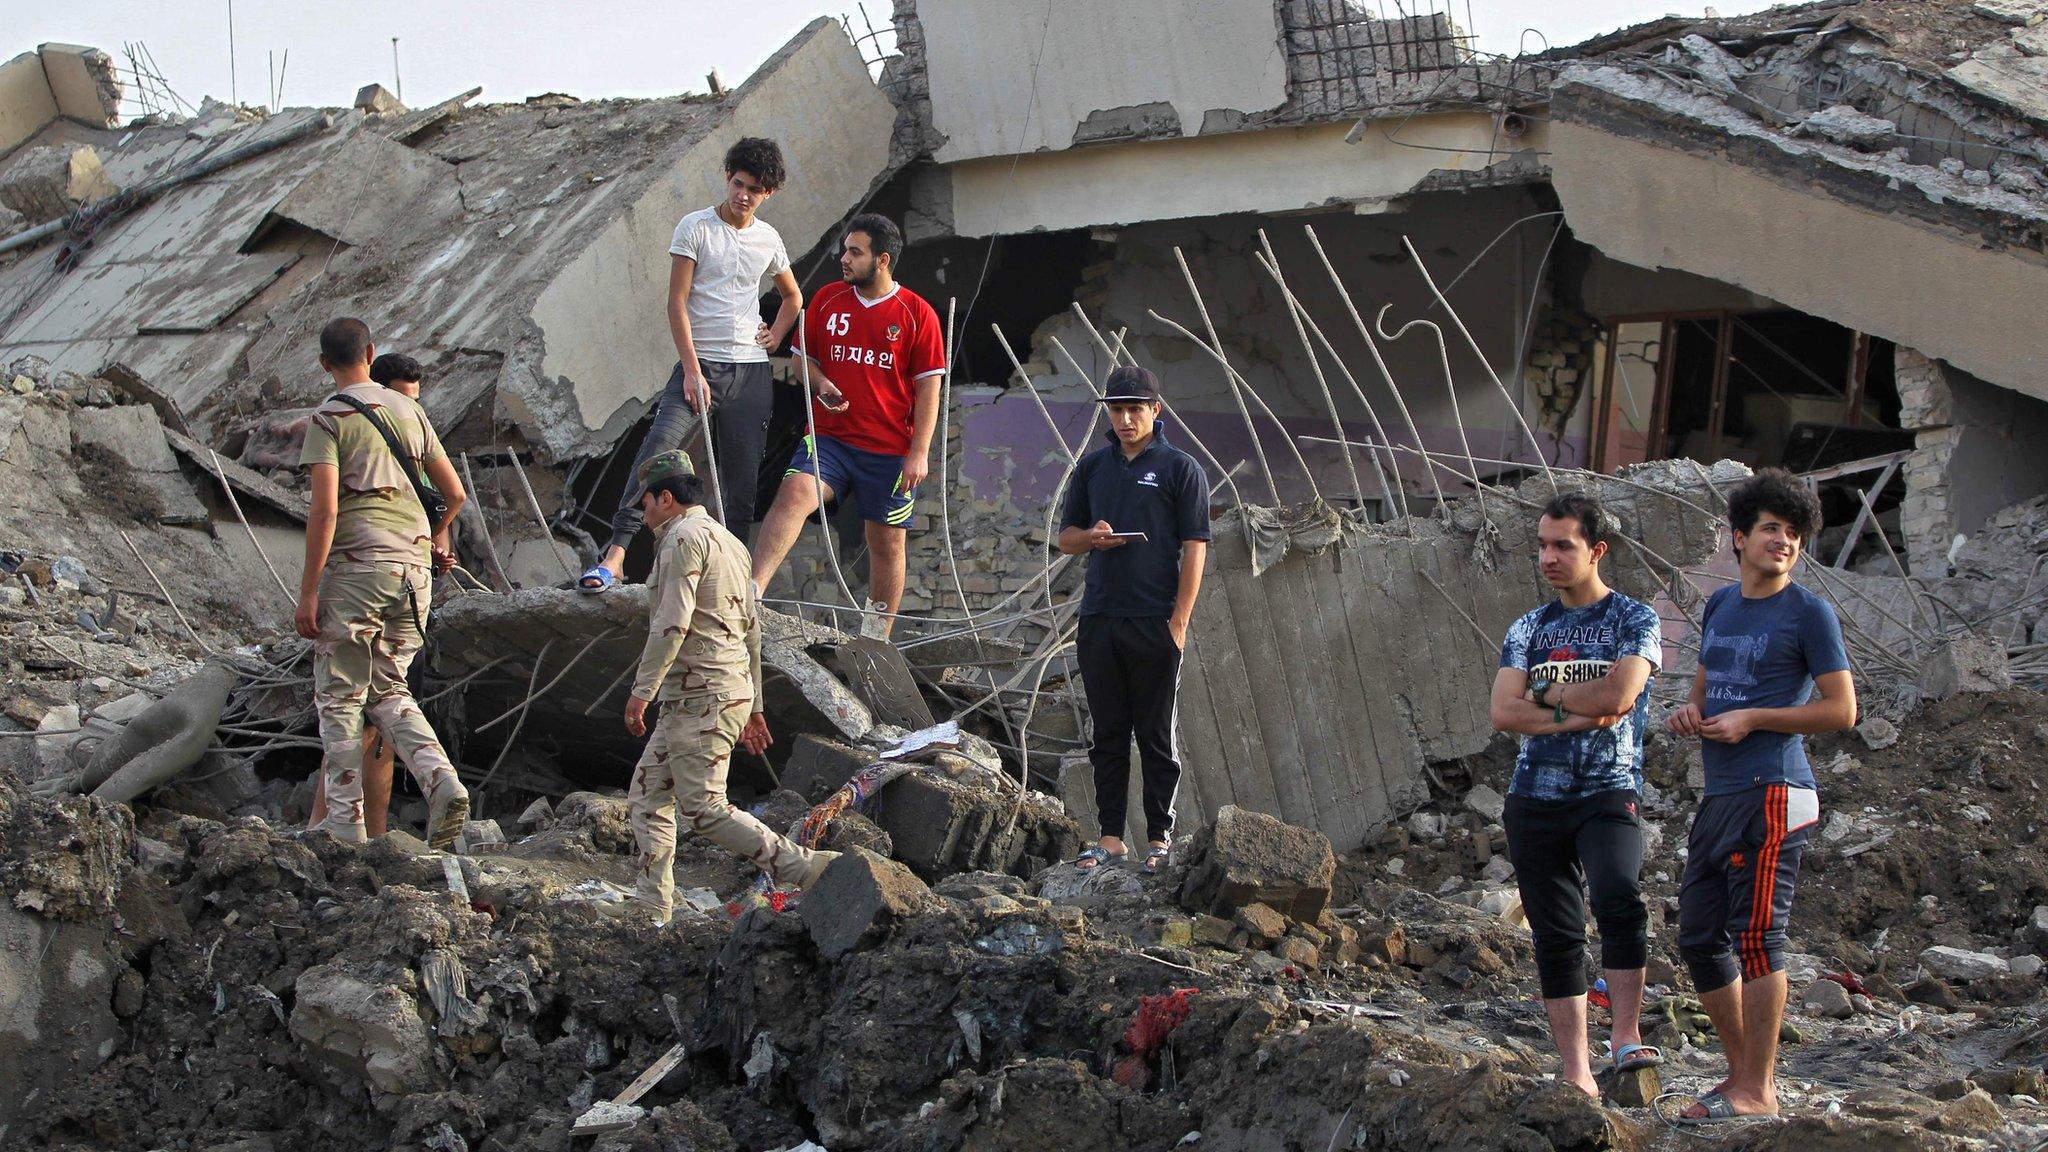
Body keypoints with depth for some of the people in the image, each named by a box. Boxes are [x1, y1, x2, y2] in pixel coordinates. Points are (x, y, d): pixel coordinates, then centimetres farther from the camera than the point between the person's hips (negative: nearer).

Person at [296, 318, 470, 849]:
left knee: (339, 696, 4)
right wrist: (437, 535, 38)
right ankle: (442, 783, -5)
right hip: (413, 566, 6)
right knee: (388, 690, 16)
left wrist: (307, 592, -11)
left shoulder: (328, 418, -4)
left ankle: (345, 822, 2)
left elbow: (325, 510, -13)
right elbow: (455, 494, 17)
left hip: (356, 566, -6)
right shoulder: (409, 410, 14)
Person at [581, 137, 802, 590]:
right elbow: (677, 302, -6)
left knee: (741, 480, 3)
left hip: (752, 373, 4)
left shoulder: (769, 239, 11)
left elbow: (793, 297, 30)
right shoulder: (696, 227, -2)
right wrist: (692, 370, -14)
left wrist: (775, 336, 11)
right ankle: (615, 553, -27)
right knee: (656, 452, -22)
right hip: (701, 363, -4)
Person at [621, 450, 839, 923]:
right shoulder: (730, 542, 21)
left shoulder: (683, 537, -9)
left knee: (703, 808, -12)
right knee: (646, 796, 11)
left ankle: (805, 869, -14)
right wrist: (753, 705, 25)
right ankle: (651, 909, 9)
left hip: (700, 696, -10)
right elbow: (752, 629, 23)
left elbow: (673, 623, -20)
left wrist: (642, 690, -19)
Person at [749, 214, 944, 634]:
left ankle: (879, 639, 19)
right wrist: (820, 384, -5)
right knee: (794, 493, -25)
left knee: (888, 542, 7)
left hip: (890, 449, -1)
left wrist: (919, 452, -9)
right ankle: (752, 589, -36)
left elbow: (928, 388, -2)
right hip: (829, 438, 1)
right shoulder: (828, 299, 7)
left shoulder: (917, 314, -2)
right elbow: (804, 356, 18)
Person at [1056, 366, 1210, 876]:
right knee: (1108, 734, 8)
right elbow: (1066, 537, 19)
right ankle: (1110, 837, 12)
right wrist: (1092, 537, -5)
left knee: (1157, 736, 1)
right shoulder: (1092, 467, 14)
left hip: (1155, 623, -4)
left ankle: (1159, 838, 6)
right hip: (1099, 619, 4)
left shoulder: (1180, 469, 0)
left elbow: (1194, 548, -4)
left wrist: (1179, 621, -11)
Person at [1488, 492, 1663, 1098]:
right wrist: (1577, 715, -12)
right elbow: (1503, 712, 0)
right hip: (1535, 798, 4)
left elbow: (1618, 694, -16)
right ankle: (1577, 1075, 8)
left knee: (1619, 899, -30)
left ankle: (1626, 1037, -25)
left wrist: (1547, 693, -2)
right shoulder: (1528, 628, 13)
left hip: (1608, 794, -4)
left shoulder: (1635, 620, 1)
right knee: (1555, 935, 4)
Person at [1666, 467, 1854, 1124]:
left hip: (1772, 794, -8)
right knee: (1700, 939, 9)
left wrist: (1751, 720, -12)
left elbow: (1842, 710, -7)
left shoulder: (1808, 614, -3)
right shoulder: (1720, 605, 18)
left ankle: (1757, 1091, -4)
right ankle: (1745, 1072, 21)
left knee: (1754, 935, -10)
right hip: (1719, 795, 8)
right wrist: (1691, 712, 6)